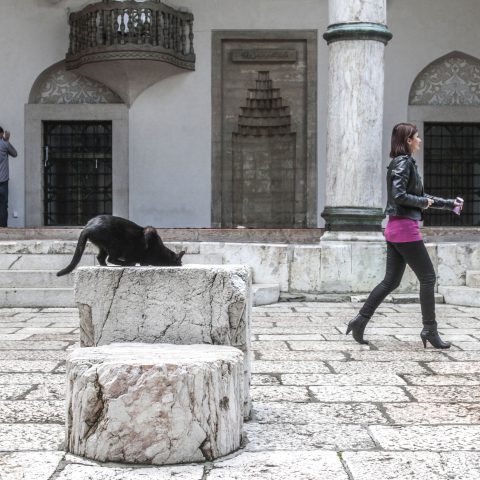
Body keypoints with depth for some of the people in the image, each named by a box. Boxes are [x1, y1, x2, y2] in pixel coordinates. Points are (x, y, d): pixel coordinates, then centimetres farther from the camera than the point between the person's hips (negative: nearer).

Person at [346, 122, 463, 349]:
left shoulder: (406, 163, 18)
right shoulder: (403, 162, -11)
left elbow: (421, 196, 25)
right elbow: (399, 195, -23)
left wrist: (449, 204, 23)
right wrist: (424, 202, -10)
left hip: (395, 228, 10)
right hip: (405, 227, -10)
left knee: (391, 281, 10)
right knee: (427, 277, -2)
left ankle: (360, 320, 8)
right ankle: (429, 329, 3)